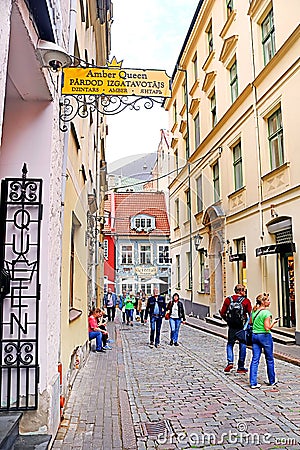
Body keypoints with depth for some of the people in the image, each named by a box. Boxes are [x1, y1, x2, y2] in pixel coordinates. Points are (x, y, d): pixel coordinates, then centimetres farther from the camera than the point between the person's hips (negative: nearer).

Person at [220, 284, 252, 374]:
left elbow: (222, 313, 2)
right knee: (242, 346, 11)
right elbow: (251, 314, -8)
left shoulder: (228, 299, 1)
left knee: (230, 344, 17)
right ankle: (241, 368, 16)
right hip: (242, 326, -1)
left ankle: (230, 362, -2)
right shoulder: (246, 301, -5)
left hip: (231, 326, 2)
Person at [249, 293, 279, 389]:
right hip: (265, 336, -6)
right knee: (269, 359, 13)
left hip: (254, 335, 6)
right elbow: (267, 328, -19)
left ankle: (253, 383, 2)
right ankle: (272, 381, 28)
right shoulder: (266, 312, -16)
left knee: (255, 359, 4)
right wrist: (273, 322, -4)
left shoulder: (254, 311, 6)